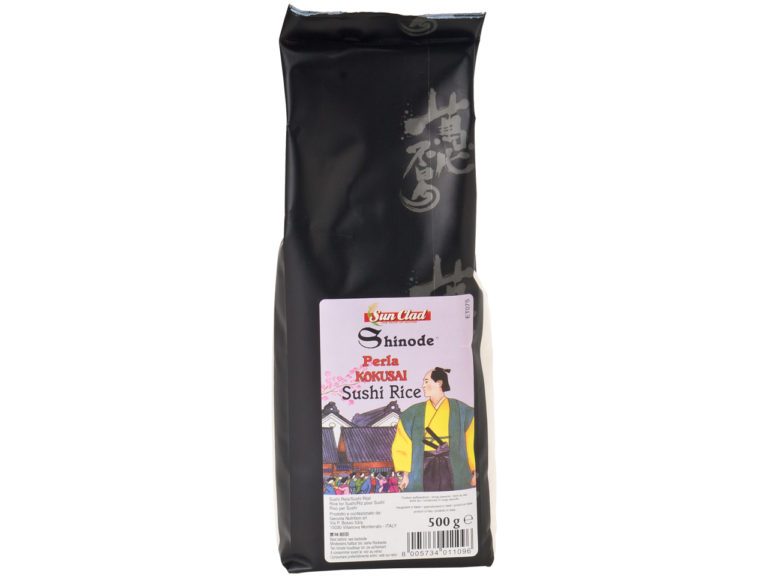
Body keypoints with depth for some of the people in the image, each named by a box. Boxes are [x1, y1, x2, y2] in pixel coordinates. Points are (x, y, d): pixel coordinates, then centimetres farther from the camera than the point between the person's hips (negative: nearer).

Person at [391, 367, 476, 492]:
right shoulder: (414, 413, 9)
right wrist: (405, 473, -1)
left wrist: (474, 472, -8)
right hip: (425, 469, 2)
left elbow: (472, 443, 0)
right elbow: (402, 446, 8)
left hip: (452, 468, -1)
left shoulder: (460, 411, 4)